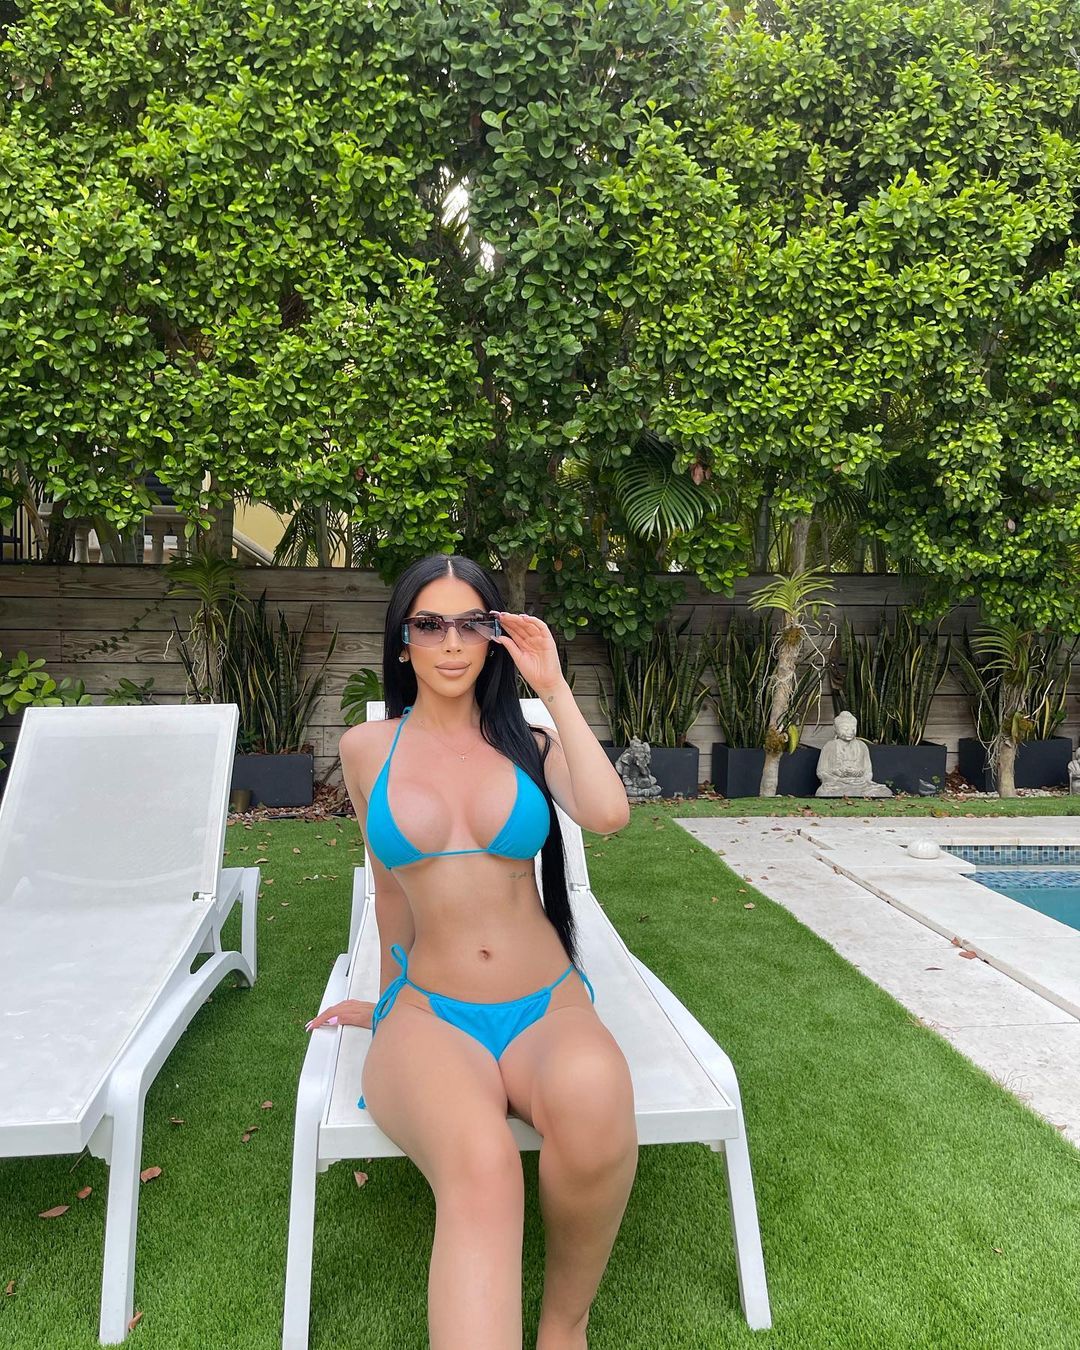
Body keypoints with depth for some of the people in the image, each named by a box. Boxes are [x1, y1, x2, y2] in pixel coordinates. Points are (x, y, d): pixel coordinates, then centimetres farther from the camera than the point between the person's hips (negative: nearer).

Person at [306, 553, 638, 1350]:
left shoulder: (527, 741, 8)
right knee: (478, 1168, -37)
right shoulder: (368, 750, 8)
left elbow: (608, 814, -13)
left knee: (594, 1098, -36)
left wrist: (554, 687, -7)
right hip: (430, 1014, -1)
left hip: (548, 1005, 1)